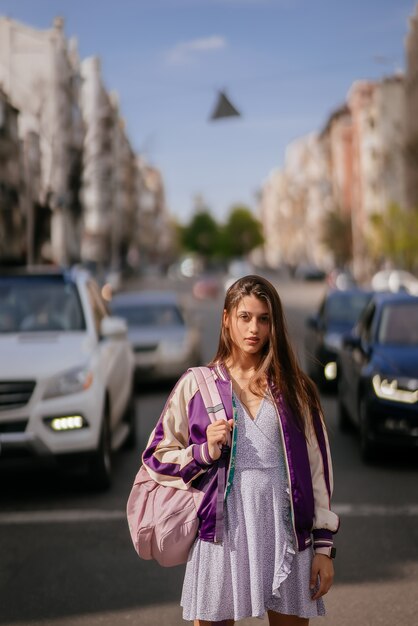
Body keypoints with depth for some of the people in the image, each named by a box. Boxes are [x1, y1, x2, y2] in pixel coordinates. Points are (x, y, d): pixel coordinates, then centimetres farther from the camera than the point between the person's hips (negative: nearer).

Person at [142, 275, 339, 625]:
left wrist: (324, 546, 2)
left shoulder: (294, 388, 7)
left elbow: (318, 467, 7)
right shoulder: (197, 385, 4)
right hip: (222, 534, -1)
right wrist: (205, 452, -12)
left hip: (286, 537, 1)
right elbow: (156, 457, 7)